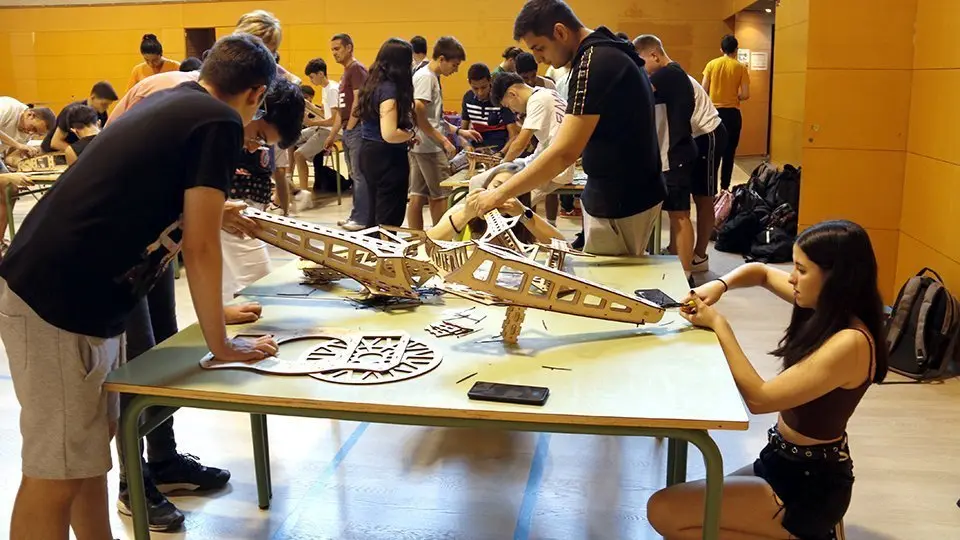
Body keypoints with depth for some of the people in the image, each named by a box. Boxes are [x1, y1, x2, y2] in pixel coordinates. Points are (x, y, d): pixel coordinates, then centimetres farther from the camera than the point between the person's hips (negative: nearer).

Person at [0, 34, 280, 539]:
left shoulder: (170, 101, 15)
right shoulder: (220, 121, -11)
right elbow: (200, 248, -12)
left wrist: (215, 205, 51)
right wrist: (220, 344, -3)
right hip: (57, 302, -10)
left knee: (90, 445, 17)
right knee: (56, 471, -2)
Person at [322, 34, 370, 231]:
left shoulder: (357, 69, -8)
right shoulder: (346, 72, 21)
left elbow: (358, 101, -17)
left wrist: (349, 128, -14)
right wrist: (332, 135, 21)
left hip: (356, 130, -10)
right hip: (348, 131, 10)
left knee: (360, 176, -8)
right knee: (355, 176, 12)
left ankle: (362, 218, -5)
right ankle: (356, 216, 17)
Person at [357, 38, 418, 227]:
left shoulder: (373, 84, 9)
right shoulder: (389, 89, -19)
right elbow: (389, 134, -27)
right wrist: (410, 134, -8)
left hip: (369, 153, 9)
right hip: (388, 158, -9)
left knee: (376, 215, 19)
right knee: (389, 220, -1)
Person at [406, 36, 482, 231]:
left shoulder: (432, 77, 16)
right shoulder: (426, 77, -14)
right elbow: (418, 116, -22)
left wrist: (459, 131, 16)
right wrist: (444, 141, -19)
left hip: (420, 147, 9)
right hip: (430, 147, -9)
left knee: (418, 195, 9)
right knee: (439, 195, -1)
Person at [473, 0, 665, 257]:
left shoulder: (594, 63, -22)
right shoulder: (610, 52, 9)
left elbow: (563, 153, -28)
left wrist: (499, 194, -23)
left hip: (620, 202, -10)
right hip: (634, 191, 10)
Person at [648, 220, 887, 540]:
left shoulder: (849, 343, -26)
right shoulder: (825, 308, 1)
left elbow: (758, 398, -23)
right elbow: (762, 272, 17)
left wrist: (718, 325, -15)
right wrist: (719, 285, -4)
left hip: (810, 484, -9)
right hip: (784, 461, 9)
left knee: (664, 511, -17)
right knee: (687, 510, 16)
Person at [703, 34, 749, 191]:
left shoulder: (711, 64, 0)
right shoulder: (741, 67, -4)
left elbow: (703, 90, -1)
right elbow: (745, 95, -7)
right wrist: (734, 97, 14)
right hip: (732, 113, -1)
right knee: (729, 152, 7)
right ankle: (724, 187, 10)